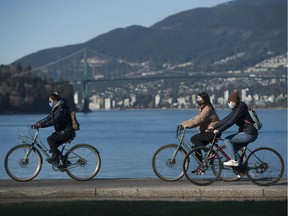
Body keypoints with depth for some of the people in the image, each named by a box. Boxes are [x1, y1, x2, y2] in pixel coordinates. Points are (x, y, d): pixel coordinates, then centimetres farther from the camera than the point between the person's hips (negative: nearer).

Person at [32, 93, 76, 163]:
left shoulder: (62, 108, -18)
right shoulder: (55, 109, 14)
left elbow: (55, 121, -27)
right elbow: (48, 118, 15)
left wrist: (41, 125, -29)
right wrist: (37, 124, 5)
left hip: (67, 133, -10)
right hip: (62, 132, 10)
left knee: (50, 139, -17)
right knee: (53, 147, 10)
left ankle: (56, 156, -13)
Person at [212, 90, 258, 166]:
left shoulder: (241, 108, -14)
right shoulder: (235, 109, 15)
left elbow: (231, 122, -21)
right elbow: (226, 119, 14)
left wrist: (219, 130, -22)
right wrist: (214, 127, 8)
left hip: (249, 134, -10)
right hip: (246, 133, 10)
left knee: (227, 140, -12)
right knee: (233, 149, 12)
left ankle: (234, 161, -10)